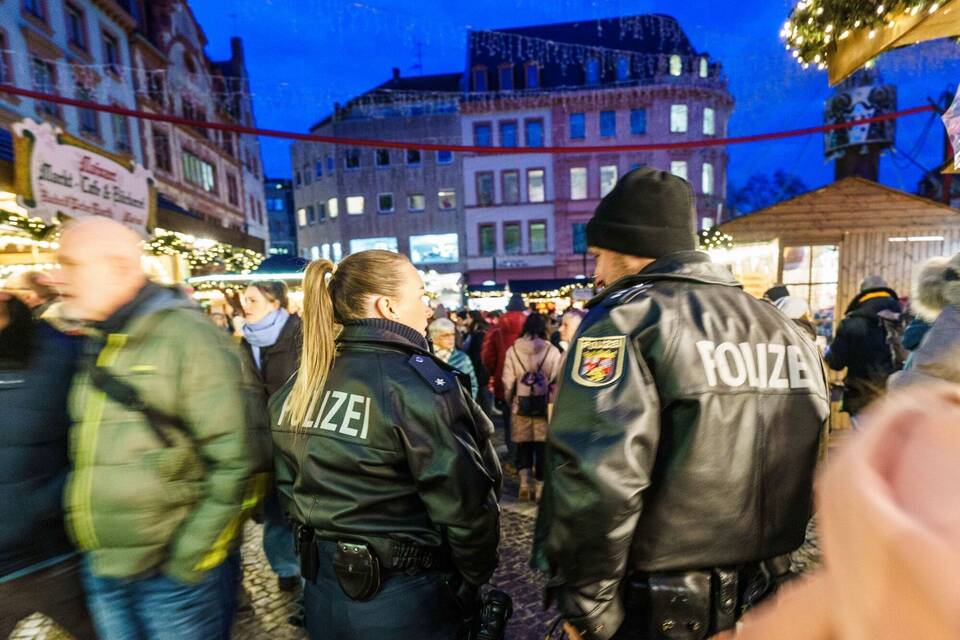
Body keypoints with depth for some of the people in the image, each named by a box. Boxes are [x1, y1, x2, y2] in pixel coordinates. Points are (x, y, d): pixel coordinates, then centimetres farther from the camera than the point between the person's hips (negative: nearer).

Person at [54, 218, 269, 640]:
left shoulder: (186, 335, -17)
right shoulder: (97, 345, 7)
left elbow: (236, 460, -20)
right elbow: (93, 452, 17)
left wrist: (187, 557, -18)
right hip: (102, 567, 7)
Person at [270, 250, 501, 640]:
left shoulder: (298, 386, -2)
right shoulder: (419, 383, -24)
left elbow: (290, 487, 8)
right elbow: (464, 503, -21)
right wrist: (474, 579, -4)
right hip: (401, 600, -6)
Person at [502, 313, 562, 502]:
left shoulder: (513, 350, -4)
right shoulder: (552, 351, -8)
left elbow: (508, 382, -1)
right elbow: (557, 381, -6)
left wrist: (510, 401, 14)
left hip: (521, 404, 1)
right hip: (545, 404, -1)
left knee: (523, 444, 16)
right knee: (542, 446, 11)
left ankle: (524, 482, 6)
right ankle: (539, 488, 17)